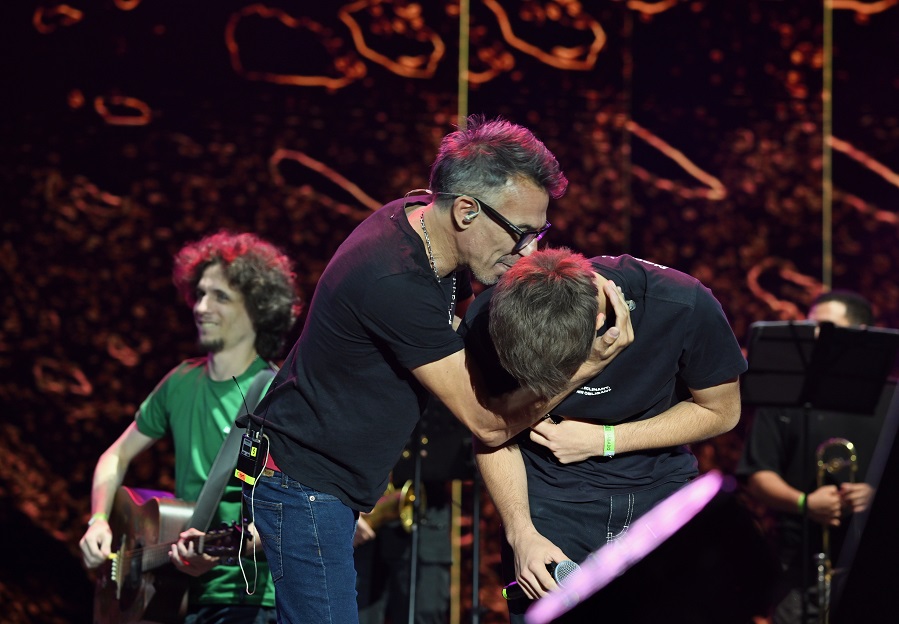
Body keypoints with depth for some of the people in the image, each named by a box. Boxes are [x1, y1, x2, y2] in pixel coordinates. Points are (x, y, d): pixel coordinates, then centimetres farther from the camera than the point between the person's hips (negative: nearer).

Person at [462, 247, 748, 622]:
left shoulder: (683, 306, -25)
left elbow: (721, 411, -8)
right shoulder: (486, 322, -21)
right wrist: (521, 533, -17)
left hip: (660, 490, 0)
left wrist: (603, 440, -17)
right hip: (550, 492, 0)